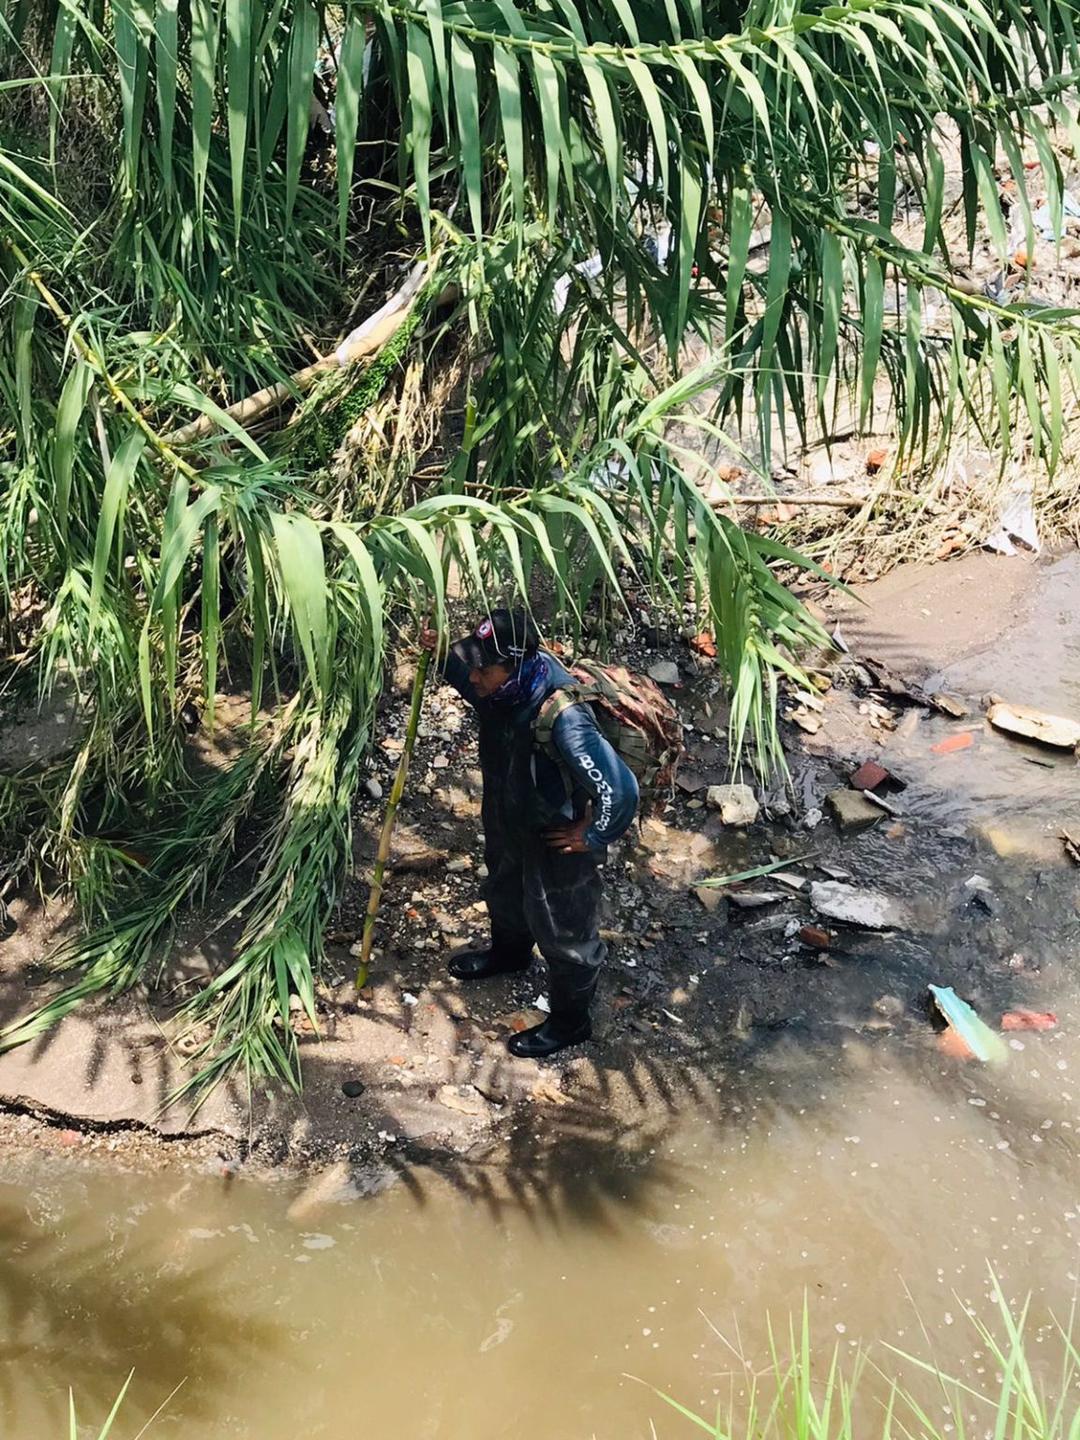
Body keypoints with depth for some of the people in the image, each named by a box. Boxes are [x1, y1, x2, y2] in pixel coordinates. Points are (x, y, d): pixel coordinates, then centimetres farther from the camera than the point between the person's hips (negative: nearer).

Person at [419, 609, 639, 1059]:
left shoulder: (563, 721, -44)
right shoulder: (507, 676, -21)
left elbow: (619, 791, -39)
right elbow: (469, 678, 5)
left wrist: (591, 837, -22)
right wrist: (442, 653, -15)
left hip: (556, 836, -8)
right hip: (508, 813, 8)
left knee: (561, 929, 17)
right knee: (504, 887, 35)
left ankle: (569, 1021, 42)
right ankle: (509, 950, 67)